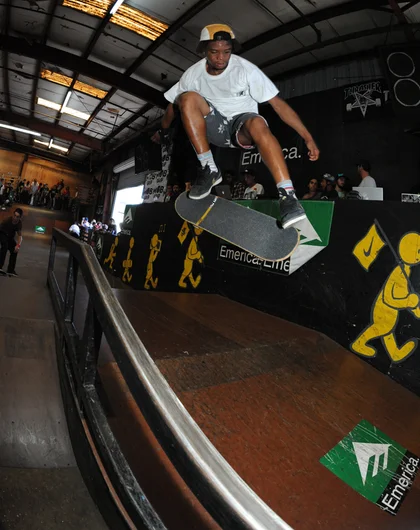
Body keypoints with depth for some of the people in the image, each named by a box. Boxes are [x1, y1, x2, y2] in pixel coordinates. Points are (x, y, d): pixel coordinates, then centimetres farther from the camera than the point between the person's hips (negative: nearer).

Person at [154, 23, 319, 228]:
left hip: (242, 126, -3)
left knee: (258, 123, -39)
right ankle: (209, 170, -21)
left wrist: (307, 138, -22)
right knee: (188, 98, -23)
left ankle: (288, 196, -45)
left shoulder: (245, 69, -14)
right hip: (214, 126, 3)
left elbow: (278, 103, -18)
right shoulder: (193, 74, -6)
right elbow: (173, 105, 11)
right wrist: (163, 132, 24)